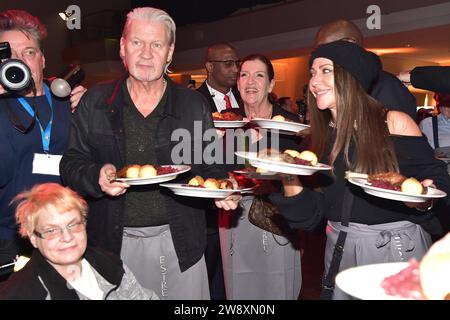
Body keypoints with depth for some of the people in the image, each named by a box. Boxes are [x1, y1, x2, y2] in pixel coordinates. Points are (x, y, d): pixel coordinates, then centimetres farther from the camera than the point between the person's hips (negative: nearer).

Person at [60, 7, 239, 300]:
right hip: (116, 242, 0)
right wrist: (96, 177, -19)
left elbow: (209, 166, 5)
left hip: (179, 241, 1)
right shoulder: (95, 103, 1)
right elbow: (71, 164, 2)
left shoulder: (194, 105, 1)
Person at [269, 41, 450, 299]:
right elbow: (310, 216, -1)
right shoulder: (321, 136, 3)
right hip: (340, 251, 4)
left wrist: (424, 201, -29)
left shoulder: (394, 123, -8)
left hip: (398, 248, -4)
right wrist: (288, 178, -18)